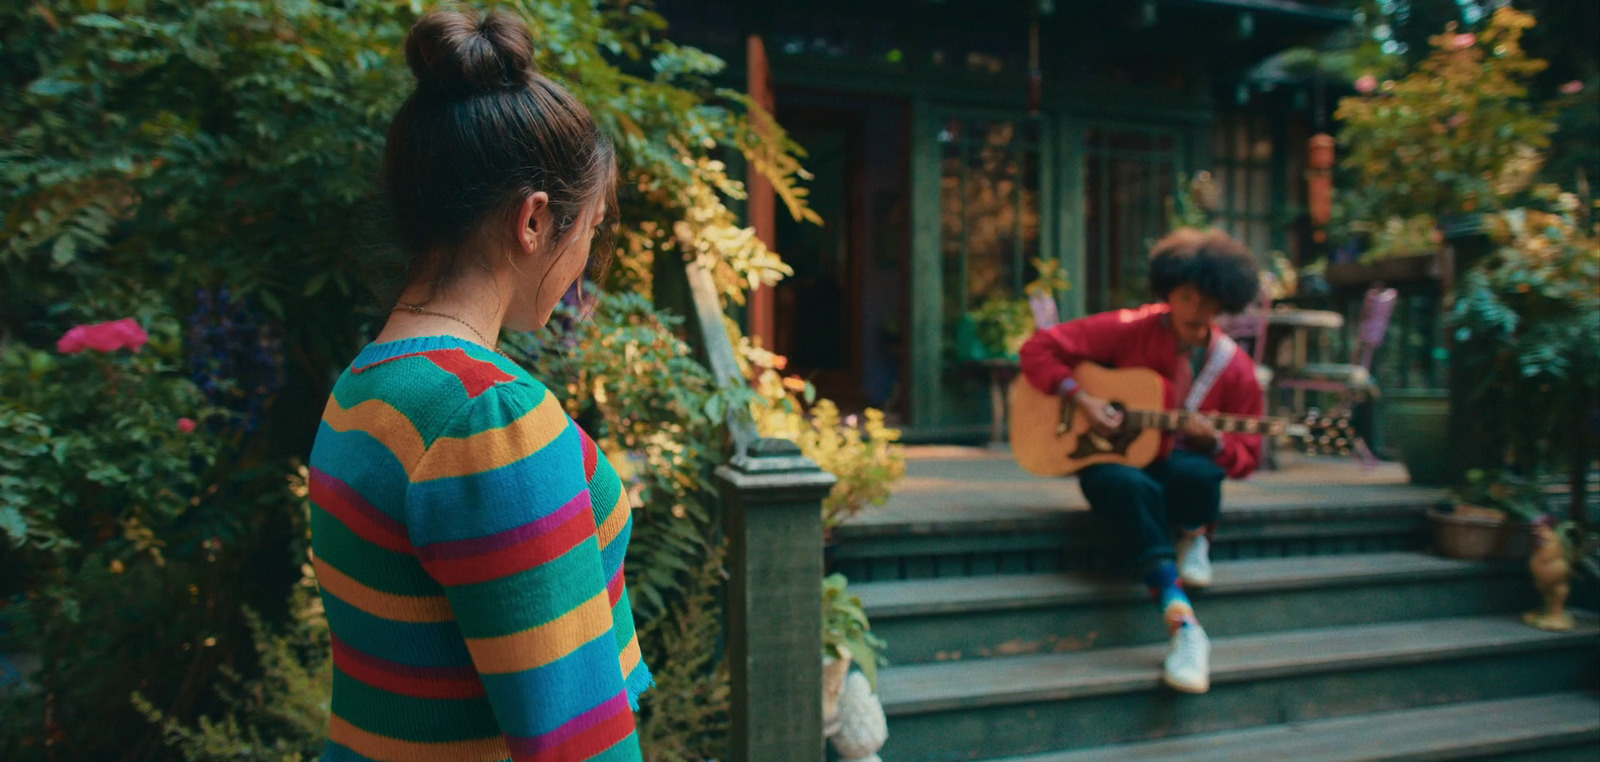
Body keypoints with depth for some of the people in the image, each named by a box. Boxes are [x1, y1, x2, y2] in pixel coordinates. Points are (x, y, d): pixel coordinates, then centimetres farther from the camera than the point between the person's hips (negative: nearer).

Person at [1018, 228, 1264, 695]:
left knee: (1197, 474, -38)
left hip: (1176, 465, 1)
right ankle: (1180, 620, -40)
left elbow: (1246, 457, 2)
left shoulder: (1234, 367, -3)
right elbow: (1039, 349, -8)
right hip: (1113, 460, -1)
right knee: (1130, 486, -39)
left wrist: (1213, 442, -21)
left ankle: (1195, 535, 0)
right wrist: (1080, 399, -20)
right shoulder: (1128, 331, -8)